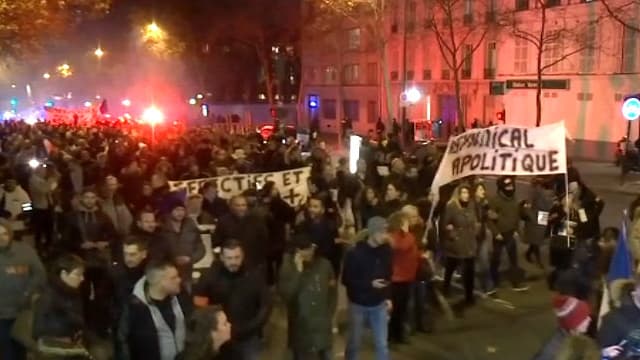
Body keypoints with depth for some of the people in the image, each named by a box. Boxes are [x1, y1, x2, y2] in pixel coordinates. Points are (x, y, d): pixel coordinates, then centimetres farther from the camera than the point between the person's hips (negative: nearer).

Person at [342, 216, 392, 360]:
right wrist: (370, 284, -22)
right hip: (358, 304, -3)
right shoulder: (355, 253, -18)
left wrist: (388, 297, 3)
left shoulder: (385, 250, -6)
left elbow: (388, 276, 8)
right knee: (354, 343, 12)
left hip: (379, 304, 3)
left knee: (382, 344, 8)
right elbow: (346, 280, -15)